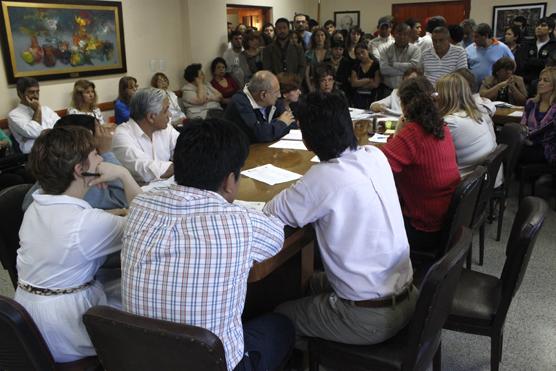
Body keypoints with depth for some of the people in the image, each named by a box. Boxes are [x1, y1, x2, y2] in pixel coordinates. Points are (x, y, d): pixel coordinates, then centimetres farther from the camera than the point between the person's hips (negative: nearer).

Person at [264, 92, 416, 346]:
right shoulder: (376, 156, -4)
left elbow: (272, 213, -12)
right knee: (317, 281, 30)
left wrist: (297, 191, 3)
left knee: (280, 315, 16)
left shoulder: (322, 178, -24)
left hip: (369, 318, -7)